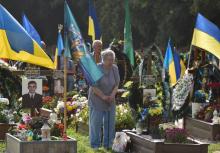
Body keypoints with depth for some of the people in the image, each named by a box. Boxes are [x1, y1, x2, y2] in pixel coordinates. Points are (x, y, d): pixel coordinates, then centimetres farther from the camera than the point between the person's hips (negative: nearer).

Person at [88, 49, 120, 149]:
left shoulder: (115, 69, -1)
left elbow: (116, 84, 3)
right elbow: (93, 86, -15)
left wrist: (112, 95, -13)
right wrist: (103, 97, -17)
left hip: (110, 100, 5)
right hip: (97, 100, -5)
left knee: (110, 122, 6)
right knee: (96, 122, -3)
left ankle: (108, 144, 15)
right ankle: (95, 145, 4)